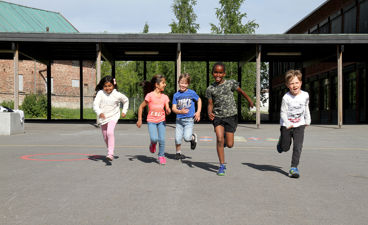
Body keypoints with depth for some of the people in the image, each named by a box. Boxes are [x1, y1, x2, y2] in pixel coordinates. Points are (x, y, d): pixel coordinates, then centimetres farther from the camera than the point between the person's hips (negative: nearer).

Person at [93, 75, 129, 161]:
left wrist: (124, 111, 9)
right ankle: (109, 150, 38)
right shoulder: (100, 93, -12)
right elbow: (95, 104, -24)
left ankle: (110, 154, -28)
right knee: (105, 137, 14)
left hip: (113, 116, -3)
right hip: (102, 117, 3)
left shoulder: (117, 95, -8)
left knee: (110, 132, -26)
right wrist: (99, 113, -42)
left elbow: (126, 100, 12)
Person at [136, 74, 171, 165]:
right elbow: (141, 107, -3)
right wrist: (139, 120, -3)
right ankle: (153, 144, 19)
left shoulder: (164, 97, 1)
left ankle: (161, 156, 16)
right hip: (151, 121, -3)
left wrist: (168, 111, -24)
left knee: (162, 139, -6)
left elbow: (167, 110, 0)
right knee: (154, 139, -18)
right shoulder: (150, 95, -11)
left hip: (161, 121, 3)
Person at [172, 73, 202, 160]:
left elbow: (199, 100, 15)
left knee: (187, 138, -15)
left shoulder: (192, 93, -1)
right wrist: (180, 111, -21)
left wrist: (198, 112, 6)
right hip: (179, 119, 2)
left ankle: (194, 137, 19)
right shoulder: (176, 95, 2)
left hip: (189, 120, -2)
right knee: (177, 139, 0)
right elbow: (174, 108, 0)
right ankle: (178, 153, 25)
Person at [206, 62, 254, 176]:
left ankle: (227, 136, 37)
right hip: (217, 116, 1)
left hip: (230, 115, -1)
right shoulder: (210, 89, 1)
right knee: (219, 139, -15)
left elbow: (241, 91, 12)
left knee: (229, 144, -2)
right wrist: (209, 113, -16)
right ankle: (222, 165, -3)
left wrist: (249, 100, 25)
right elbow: (210, 104, 4)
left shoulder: (231, 83, -4)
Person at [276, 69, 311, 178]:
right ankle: (281, 141, 44)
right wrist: (287, 124, -23)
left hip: (299, 125, 2)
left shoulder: (305, 95, -4)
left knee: (297, 147, -10)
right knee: (285, 148, 9)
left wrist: (307, 120, 19)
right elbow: (283, 113, -13)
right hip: (287, 125, -2)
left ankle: (294, 167, -1)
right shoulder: (286, 98, -17)